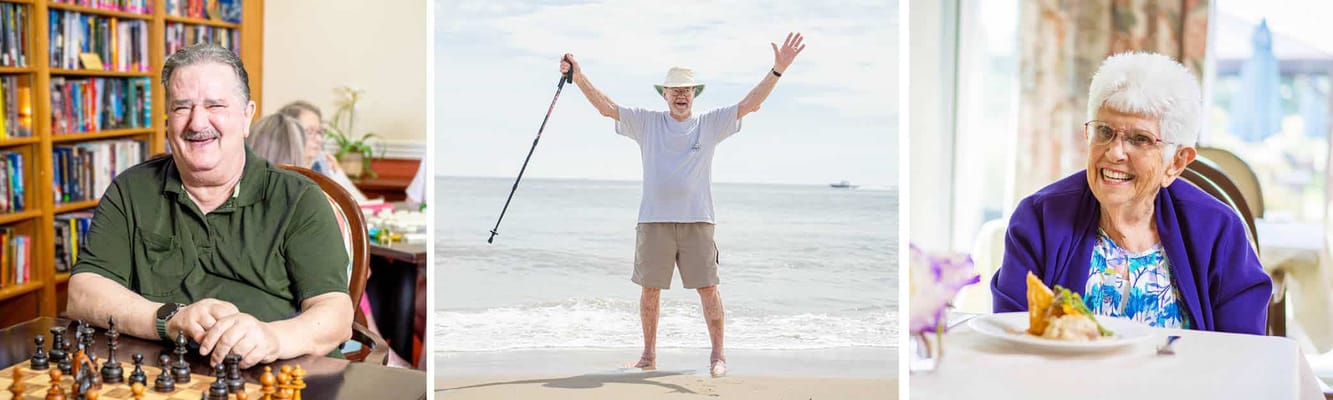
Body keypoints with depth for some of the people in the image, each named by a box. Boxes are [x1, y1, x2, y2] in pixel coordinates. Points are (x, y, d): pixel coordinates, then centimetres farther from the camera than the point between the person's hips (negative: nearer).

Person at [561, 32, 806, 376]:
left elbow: (750, 104, 1)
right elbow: (606, 107, 3)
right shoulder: (646, 122, 9)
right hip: (654, 220, 1)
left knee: (708, 288, -2)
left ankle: (717, 354, 8)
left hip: (697, 221, 0)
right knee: (650, 289, 6)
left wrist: (778, 70, -9)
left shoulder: (710, 124, 8)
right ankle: (649, 354, 18)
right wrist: (579, 77, -8)